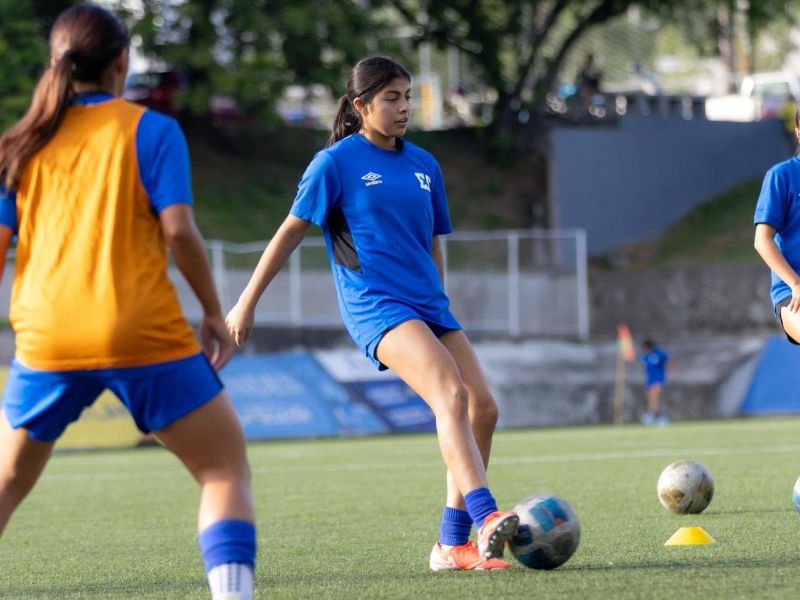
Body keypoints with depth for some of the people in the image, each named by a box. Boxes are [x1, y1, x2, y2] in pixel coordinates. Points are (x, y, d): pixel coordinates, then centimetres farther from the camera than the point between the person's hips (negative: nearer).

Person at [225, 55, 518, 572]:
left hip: (428, 305, 7)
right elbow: (291, 232, 1)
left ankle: (453, 545, 6)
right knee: (451, 394, -28)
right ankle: (485, 518, -42)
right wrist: (247, 303, 2)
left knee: (483, 408, -3)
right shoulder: (337, 162, -2)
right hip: (375, 307, -7)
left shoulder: (423, 165, 15)